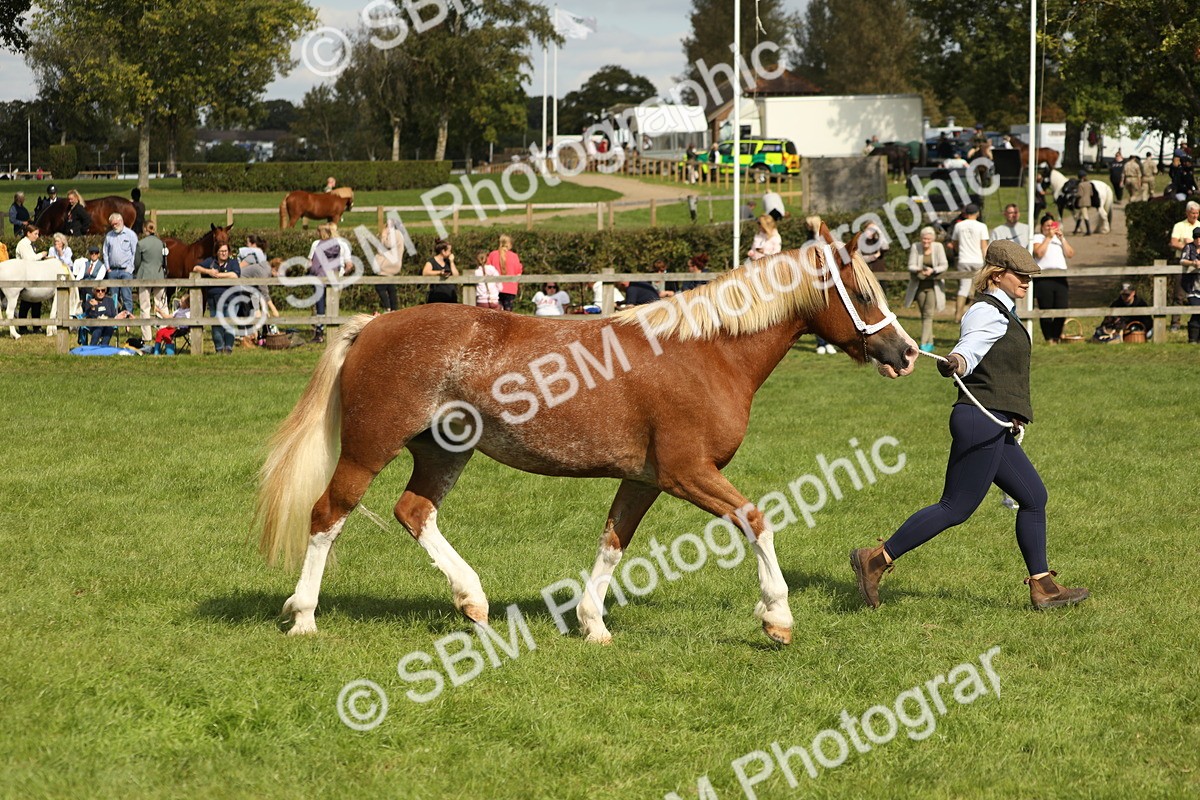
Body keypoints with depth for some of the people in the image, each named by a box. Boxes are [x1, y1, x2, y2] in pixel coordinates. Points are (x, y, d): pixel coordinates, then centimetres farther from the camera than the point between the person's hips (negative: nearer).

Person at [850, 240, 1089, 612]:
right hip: (982, 423, -11)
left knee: (1034, 497, 12)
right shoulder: (988, 314, -11)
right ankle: (875, 560, -7)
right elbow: (969, 347, -29)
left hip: (995, 428, 11)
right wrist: (954, 363, -52)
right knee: (955, 508, -10)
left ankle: (1042, 586, 17)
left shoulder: (1000, 314, 21)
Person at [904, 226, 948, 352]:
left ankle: (924, 344, -16)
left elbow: (944, 265, -8)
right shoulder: (916, 247, -4)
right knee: (924, 315, 10)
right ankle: (930, 343, 22)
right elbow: (911, 266, -6)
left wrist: (932, 271, -26)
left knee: (928, 314, -13)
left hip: (933, 285, -2)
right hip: (919, 284, 2)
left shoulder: (938, 247, -7)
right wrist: (919, 270, -28)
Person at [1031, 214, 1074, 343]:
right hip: (1044, 278, -4)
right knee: (1046, 310, -2)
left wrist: (1062, 238, 2)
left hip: (1060, 277, 4)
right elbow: (1038, 253, -10)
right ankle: (1048, 339, 6)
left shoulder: (1060, 238, 22)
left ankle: (1056, 337, 11)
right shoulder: (1037, 237, 8)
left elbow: (1070, 254, 9)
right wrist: (1048, 237, -6)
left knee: (1062, 308, -3)